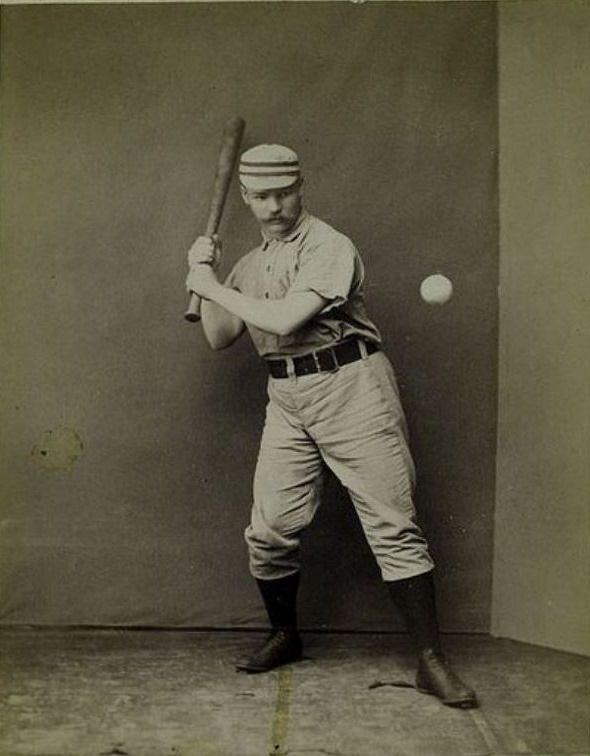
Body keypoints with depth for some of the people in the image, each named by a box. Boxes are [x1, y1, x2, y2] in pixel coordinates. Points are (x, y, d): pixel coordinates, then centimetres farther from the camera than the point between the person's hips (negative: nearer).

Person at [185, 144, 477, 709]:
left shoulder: (329, 247, -9)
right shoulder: (250, 264, 15)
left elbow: (285, 319, -22)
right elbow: (219, 339, 16)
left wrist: (211, 284, -11)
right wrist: (205, 277, 4)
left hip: (350, 390, -6)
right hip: (286, 398, 6)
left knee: (393, 528, -6)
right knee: (269, 530, 5)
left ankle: (432, 663, 2)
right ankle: (284, 636, 28)